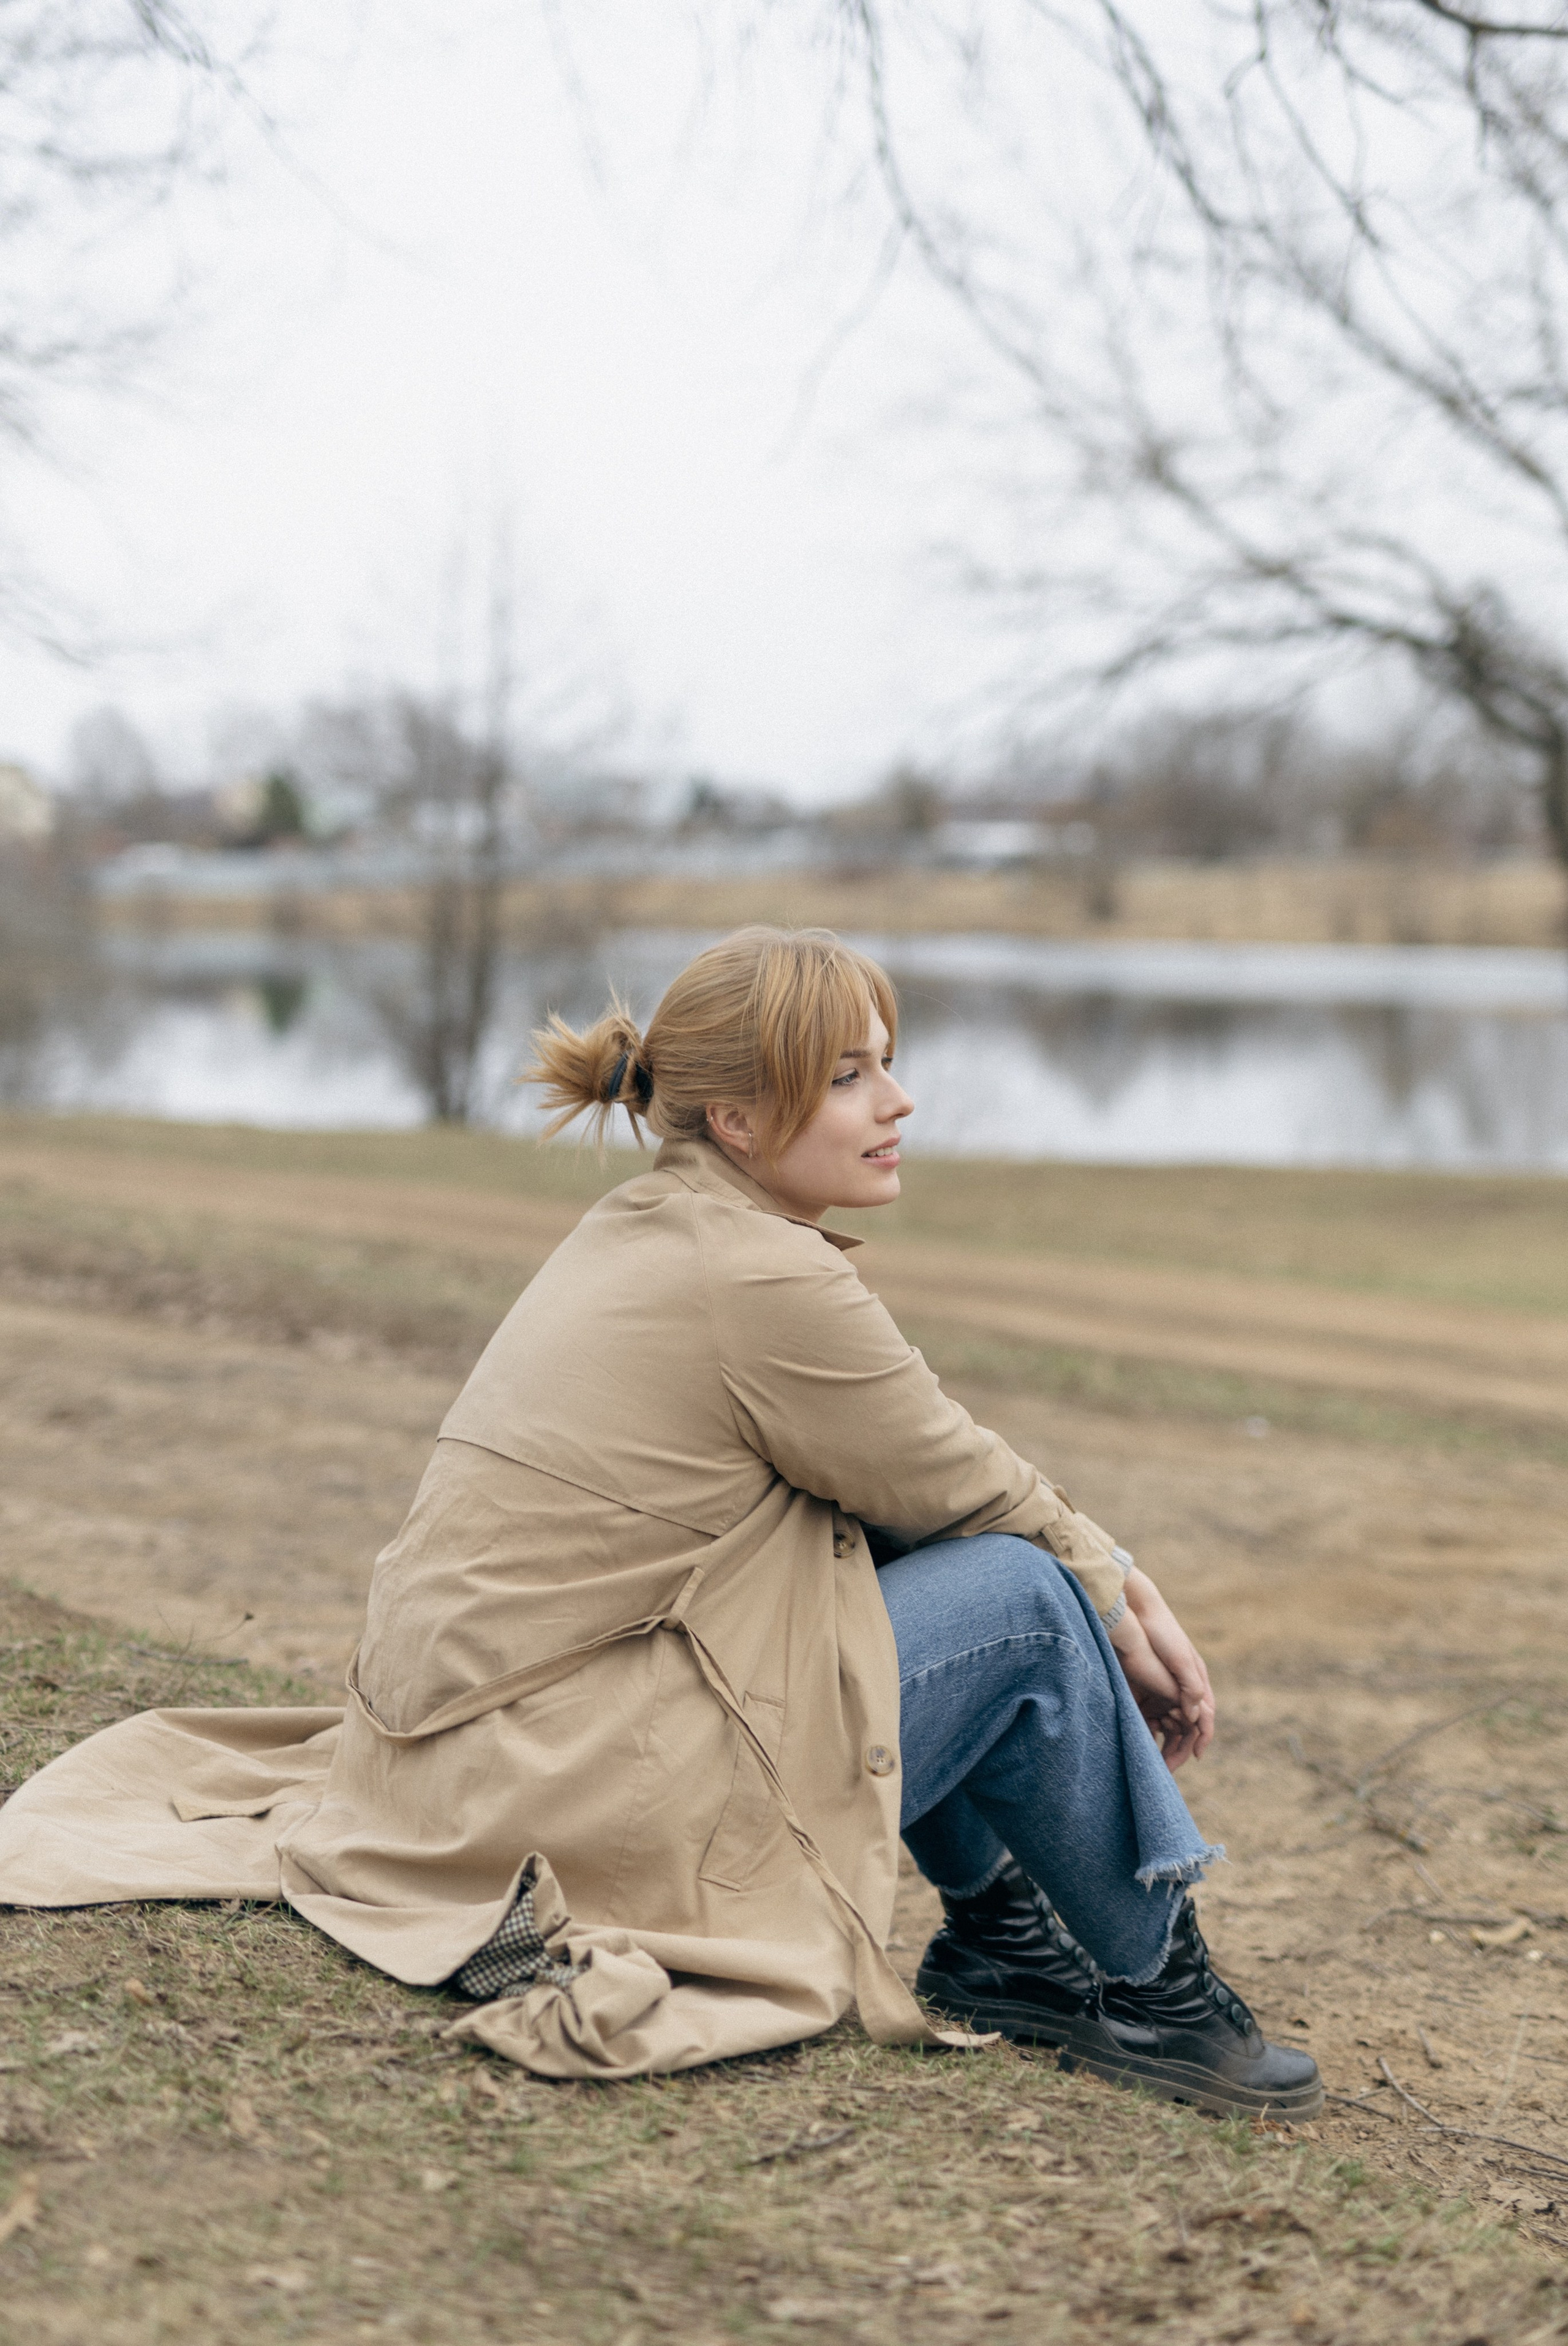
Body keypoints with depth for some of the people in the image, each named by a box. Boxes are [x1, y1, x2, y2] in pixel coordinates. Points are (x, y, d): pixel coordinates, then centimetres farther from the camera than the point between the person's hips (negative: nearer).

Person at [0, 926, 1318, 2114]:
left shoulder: (655, 1230, 9)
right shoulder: (765, 1283, -21)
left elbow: (944, 1470, 13)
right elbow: (970, 1493, -8)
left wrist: (1109, 1579, 6)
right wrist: (1107, 1588, 9)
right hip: (557, 1796, -10)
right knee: (1027, 1601, -8)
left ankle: (1002, 1939, 22)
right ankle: (1154, 1993, 9)